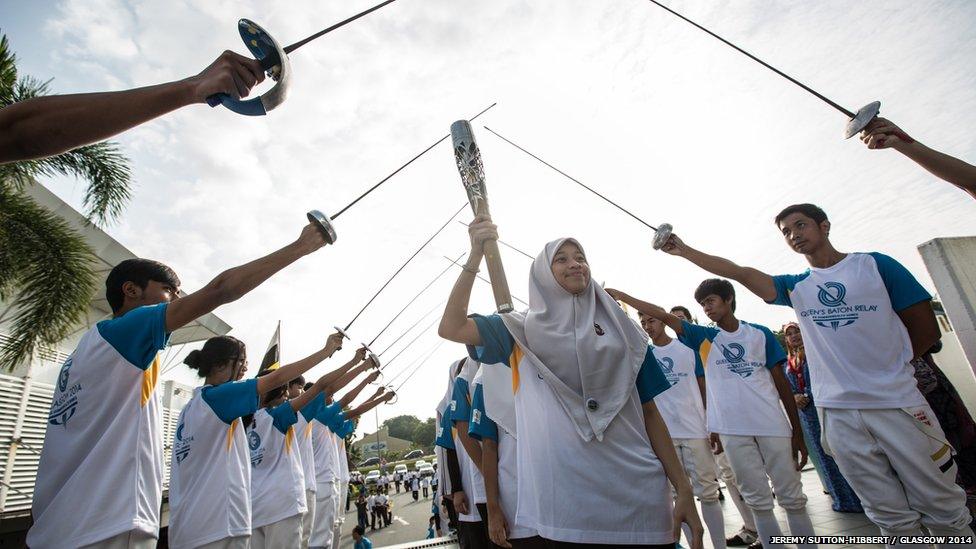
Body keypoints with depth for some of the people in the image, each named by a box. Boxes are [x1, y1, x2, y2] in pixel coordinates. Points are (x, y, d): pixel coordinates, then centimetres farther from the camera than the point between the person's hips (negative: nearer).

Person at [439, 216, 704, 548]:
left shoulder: (620, 329, 9)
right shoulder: (524, 330, 5)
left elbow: (649, 411, 9)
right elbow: (451, 328, -6)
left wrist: (683, 488, 3)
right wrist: (476, 256, -12)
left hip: (636, 492, 2)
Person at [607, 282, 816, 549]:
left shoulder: (760, 333, 5)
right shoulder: (703, 337, 6)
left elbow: (781, 381, 6)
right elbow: (665, 316, -3)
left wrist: (797, 432, 5)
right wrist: (620, 295, -9)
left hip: (773, 425, 0)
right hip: (732, 429, 0)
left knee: (792, 498, 9)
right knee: (758, 501, 8)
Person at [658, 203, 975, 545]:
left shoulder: (875, 265, 1)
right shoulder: (796, 287, 8)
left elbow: (926, 330, 3)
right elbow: (738, 272, -2)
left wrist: (883, 366, 3)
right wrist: (683, 250, -9)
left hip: (896, 402, -2)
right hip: (837, 411, 2)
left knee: (945, 510, 10)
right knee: (890, 516, 11)